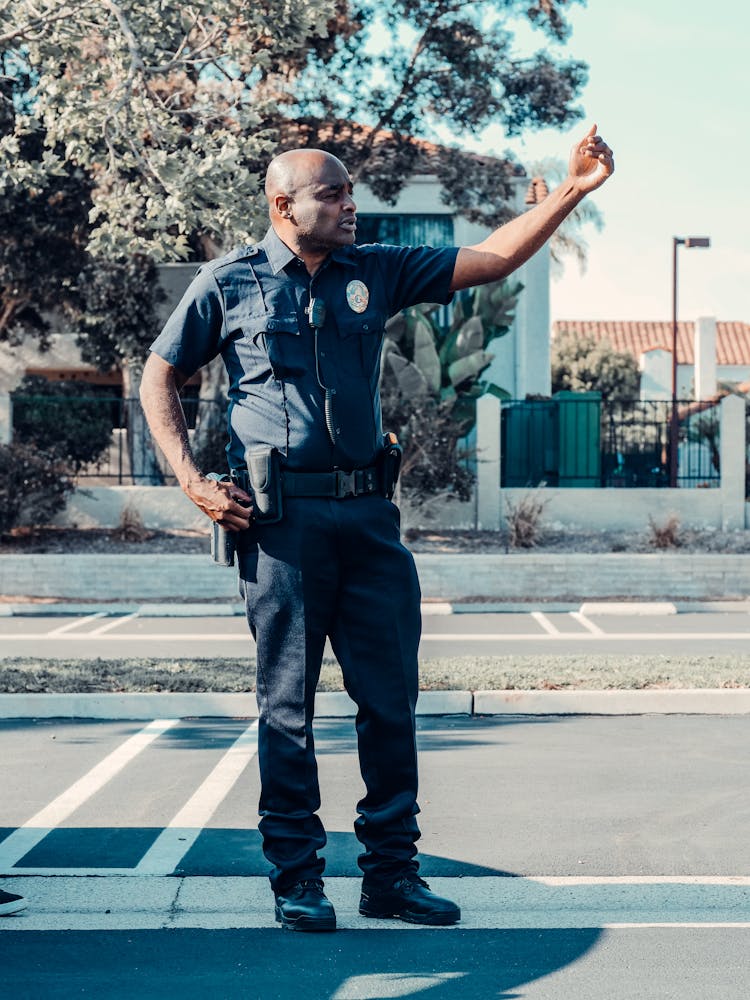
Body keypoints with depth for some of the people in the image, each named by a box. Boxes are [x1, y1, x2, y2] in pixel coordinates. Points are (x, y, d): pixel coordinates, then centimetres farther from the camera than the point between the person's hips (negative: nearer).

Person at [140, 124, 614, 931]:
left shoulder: (375, 273, 12)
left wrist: (572, 190, -1)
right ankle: (296, 880, 12)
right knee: (287, 702, 1)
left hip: (367, 509, 4)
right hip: (281, 514, -4)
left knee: (391, 696, 4)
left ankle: (391, 873, 15)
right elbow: (159, 379, 10)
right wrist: (192, 482, -2)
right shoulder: (229, 282, 4)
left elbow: (494, 258, 9)